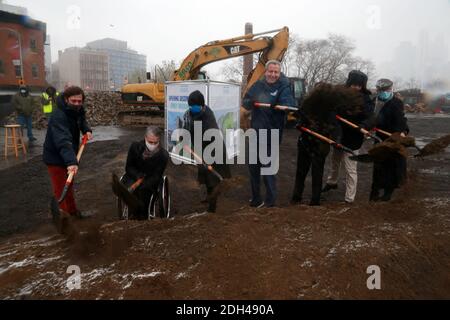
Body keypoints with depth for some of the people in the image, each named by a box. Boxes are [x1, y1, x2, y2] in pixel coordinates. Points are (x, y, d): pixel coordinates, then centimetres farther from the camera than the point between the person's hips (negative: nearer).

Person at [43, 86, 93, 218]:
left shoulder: (77, 111, -5)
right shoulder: (59, 116, -31)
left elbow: (82, 121, 16)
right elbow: (63, 141, -44)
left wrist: (87, 130, -8)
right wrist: (71, 161, -57)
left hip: (67, 156, 9)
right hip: (55, 157, -9)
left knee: (69, 185, 23)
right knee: (61, 190, -5)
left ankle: (72, 210, 40)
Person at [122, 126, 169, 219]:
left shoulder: (163, 155, -15)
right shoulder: (135, 146, -7)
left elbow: (156, 177, -14)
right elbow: (128, 167, 2)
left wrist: (140, 187, -29)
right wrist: (137, 175, -20)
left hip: (150, 181, -2)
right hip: (134, 176, 2)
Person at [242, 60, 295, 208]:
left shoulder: (284, 88, -8)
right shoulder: (258, 85, 6)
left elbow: (289, 104, -24)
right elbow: (245, 103, 5)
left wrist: (278, 106, -46)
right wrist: (250, 102, -18)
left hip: (272, 134, -6)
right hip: (256, 132, 6)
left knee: (268, 167, -1)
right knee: (253, 166, 15)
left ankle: (270, 200, 15)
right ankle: (256, 197, 32)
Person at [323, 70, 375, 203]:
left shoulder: (366, 100, -15)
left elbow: (371, 119, -26)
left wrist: (363, 126, -48)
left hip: (352, 141, -6)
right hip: (339, 137, 6)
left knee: (350, 170, -2)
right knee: (335, 162, 27)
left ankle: (349, 200, 9)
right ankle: (332, 182, 53)